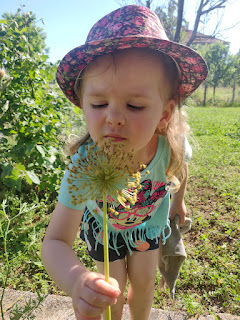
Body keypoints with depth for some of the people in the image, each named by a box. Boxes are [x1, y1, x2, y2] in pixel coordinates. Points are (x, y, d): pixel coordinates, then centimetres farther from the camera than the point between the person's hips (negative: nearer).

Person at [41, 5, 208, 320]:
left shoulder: (172, 145, -35)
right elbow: (55, 241, -38)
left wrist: (178, 200, 8)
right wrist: (76, 280, -59)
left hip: (150, 220, 2)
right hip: (104, 224, -1)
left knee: (144, 283, 19)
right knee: (113, 291, 14)